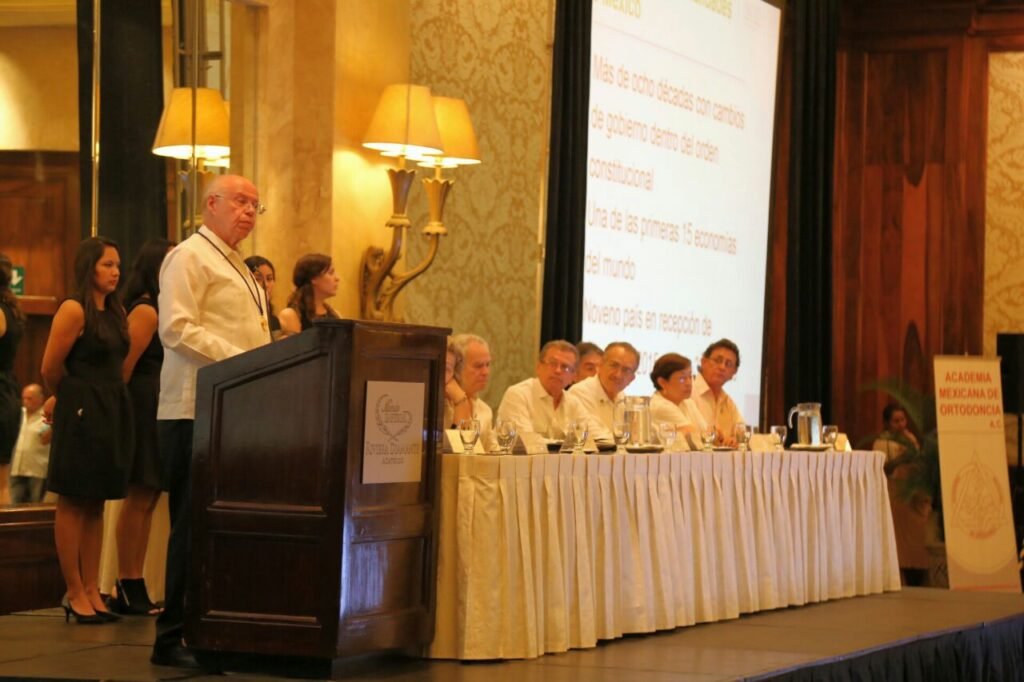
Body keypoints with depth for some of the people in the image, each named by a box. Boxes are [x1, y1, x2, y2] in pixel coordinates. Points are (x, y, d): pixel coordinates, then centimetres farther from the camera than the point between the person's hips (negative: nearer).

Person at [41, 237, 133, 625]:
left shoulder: (117, 313, 12)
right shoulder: (73, 310, -10)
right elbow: (51, 368, -9)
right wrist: (70, 397, 7)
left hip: (113, 413, 7)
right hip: (81, 414, -7)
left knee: (97, 504, 9)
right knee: (73, 503, -1)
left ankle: (92, 590, 12)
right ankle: (75, 593, 3)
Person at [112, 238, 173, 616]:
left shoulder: (159, 309, 17)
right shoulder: (145, 311, -12)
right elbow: (125, 366, -16)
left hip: (159, 407, 10)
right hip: (143, 405, -10)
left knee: (147, 499, 9)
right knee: (138, 498, -7)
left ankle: (134, 587, 12)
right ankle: (127, 588, -4)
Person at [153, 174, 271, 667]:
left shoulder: (237, 268, 24)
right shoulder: (188, 257, -5)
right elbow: (177, 330, -17)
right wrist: (241, 360, -21)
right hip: (197, 410, -9)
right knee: (195, 526, -8)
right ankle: (174, 638, -4)